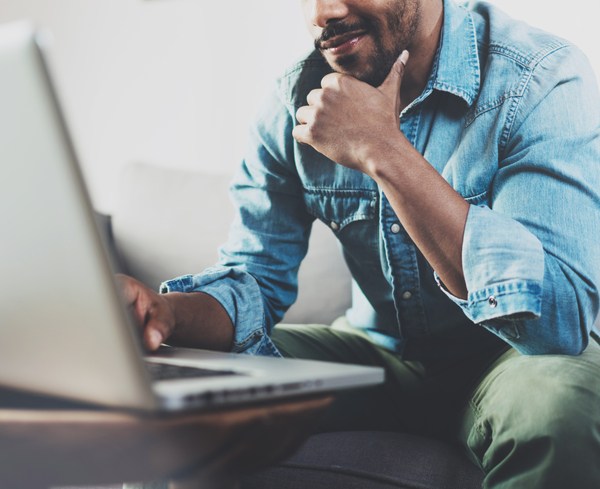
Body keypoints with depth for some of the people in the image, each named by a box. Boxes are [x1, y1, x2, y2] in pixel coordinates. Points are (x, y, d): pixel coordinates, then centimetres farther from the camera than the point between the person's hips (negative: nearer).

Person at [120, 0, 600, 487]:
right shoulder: (298, 100, -6)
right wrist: (169, 312, -27)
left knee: (554, 405, -36)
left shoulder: (543, 83, -20)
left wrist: (383, 151, -34)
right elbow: (256, 278, -3)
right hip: (377, 352, 3)